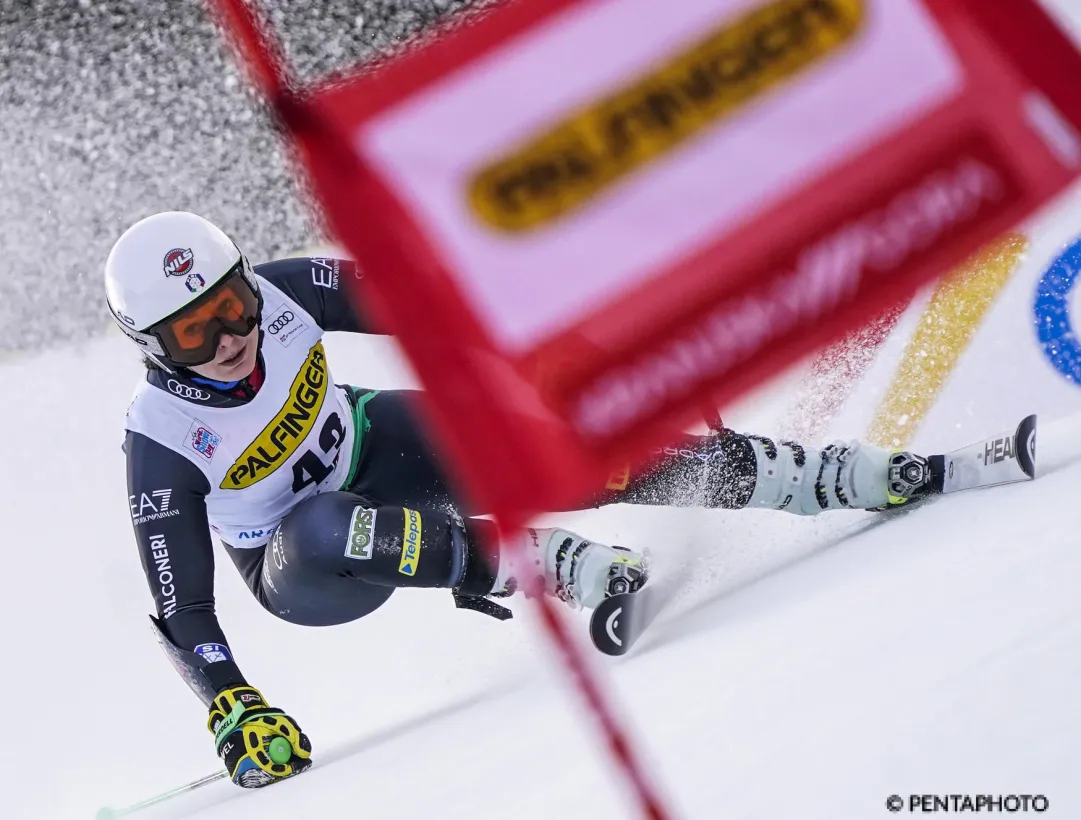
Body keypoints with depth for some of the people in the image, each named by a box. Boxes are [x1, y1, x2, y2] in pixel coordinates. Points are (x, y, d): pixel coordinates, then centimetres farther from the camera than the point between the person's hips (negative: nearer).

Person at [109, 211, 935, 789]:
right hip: (302, 569, -2)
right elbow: (180, 607, -23)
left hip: (384, 447, 3)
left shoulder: (281, 291, -21)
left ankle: (844, 478, -8)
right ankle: (565, 566, -34)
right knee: (324, 528, -41)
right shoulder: (160, 442, -27)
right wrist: (234, 712, -33)